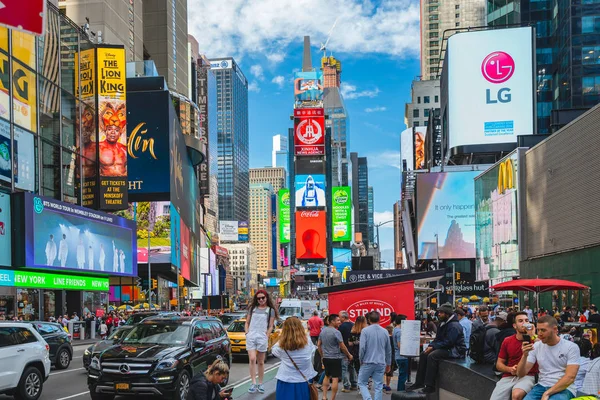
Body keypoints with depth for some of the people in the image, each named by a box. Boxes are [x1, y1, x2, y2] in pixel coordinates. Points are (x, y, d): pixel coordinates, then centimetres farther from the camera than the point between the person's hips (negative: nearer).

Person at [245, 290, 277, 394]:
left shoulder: (270, 310, 6)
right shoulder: (252, 308, 13)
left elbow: (270, 326, 4)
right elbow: (247, 322, 17)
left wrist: (266, 337, -6)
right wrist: (247, 332, 2)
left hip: (262, 337, -1)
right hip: (251, 337, 1)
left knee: (260, 362, 7)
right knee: (252, 359, -14)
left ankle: (260, 384, 15)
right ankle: (254, 383, -15)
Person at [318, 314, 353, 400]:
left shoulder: (323, 331, 6)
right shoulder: (336, 332, -16)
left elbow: (319, 345, 12)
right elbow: (342, 347, -13)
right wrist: (349, 355, 0)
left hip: (325, 358, 7)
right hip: (335, 358, -7)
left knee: (327, 376, 21)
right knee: (335, 379, -2)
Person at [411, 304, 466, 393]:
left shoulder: (454, 325, -18)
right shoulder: (443, 324, 14)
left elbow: (448, 342, -24)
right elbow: (438, 339, 18)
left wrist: (433, 347, -22)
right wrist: (430, 346, -2)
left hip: (455, 350, -10)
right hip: (446, 348, 10)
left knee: (432, 356, -28)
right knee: (423, 355, 2)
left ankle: (430, 386, -27)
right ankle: (420, 382, 3)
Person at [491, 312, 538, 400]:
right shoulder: (507, 341, 12)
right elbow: (499, 364, 16)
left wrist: (532, 335, -19)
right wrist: (510, 369, -5)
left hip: (527, 376, -3)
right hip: (508, 377, 3)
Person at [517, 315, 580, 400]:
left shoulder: (571, 347, -4)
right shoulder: (536, 346, 7)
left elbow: (570, 377, -13)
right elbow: (521, 374, 4)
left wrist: (547, 393, -20)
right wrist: (525, 355, -14)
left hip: (564, 389, -3)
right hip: (541, 386, 4)